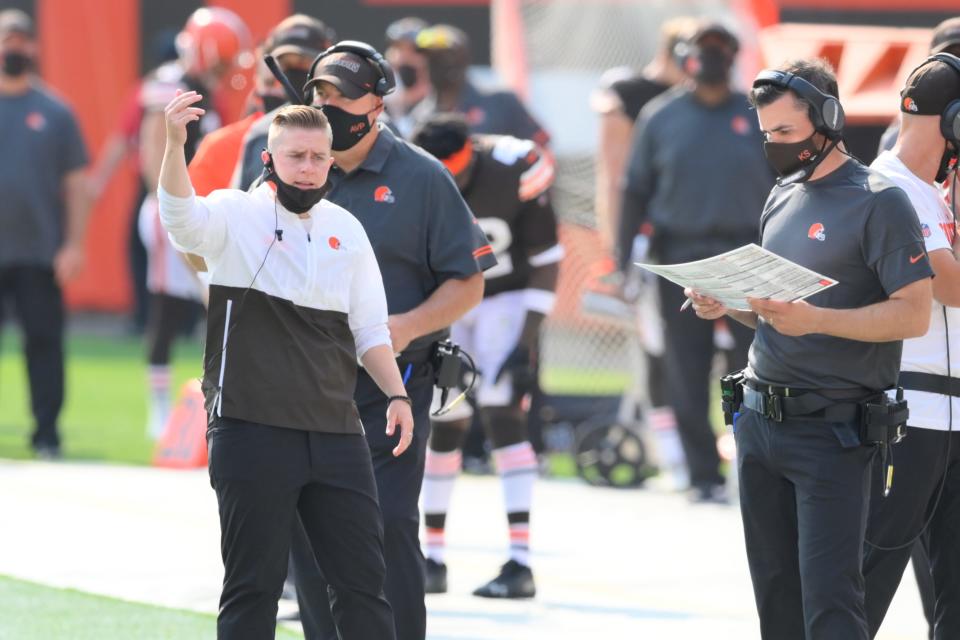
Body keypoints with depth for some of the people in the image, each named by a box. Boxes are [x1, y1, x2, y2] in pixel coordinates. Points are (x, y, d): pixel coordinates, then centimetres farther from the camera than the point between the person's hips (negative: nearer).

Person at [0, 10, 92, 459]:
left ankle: (46, 434, 4)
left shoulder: (55, 112, 6)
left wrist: (73, 245, -3)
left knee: (44, 339, -1)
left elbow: (76, 184, 6)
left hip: (41, 254, 0)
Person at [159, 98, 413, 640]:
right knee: (253, 584, -1)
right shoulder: (236, 216, -2)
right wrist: (175, 144, -43)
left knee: (364, 576, 6)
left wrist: (395, 395, 3)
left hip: (336, 432, 4)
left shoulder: (347, 230, 13)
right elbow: (182, 218, -26)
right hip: (251, 431, -4)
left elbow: (370, 329, 17)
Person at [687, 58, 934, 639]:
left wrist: (813, 319, -26)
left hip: (833, 432, -8)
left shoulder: (878, 203, -9)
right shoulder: (783, 198, 15)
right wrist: (727, 306, 3)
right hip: (760, 419, 8)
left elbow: (914, 314, -15)